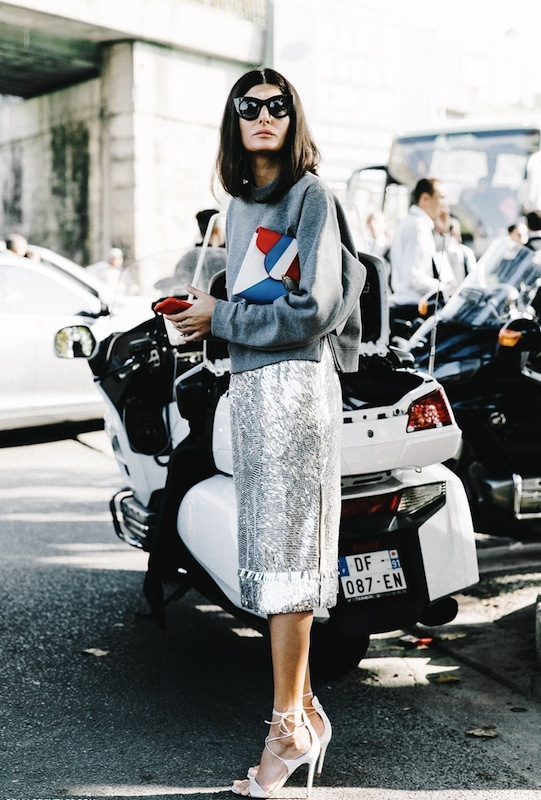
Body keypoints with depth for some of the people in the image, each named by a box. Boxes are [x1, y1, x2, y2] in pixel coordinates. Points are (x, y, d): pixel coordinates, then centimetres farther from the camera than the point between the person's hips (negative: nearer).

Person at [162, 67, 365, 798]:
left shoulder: (311, 196, -6)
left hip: (295, 384, -8)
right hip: (248, 384, 8)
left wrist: (220, 318, -9)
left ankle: (288, 726, 6)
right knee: (268, 553, 9)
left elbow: (314, 309, -14)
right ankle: (305, 713, 20)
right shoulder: (241, 203, 17)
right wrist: (207, 318, 5)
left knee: (284, 553, -5)